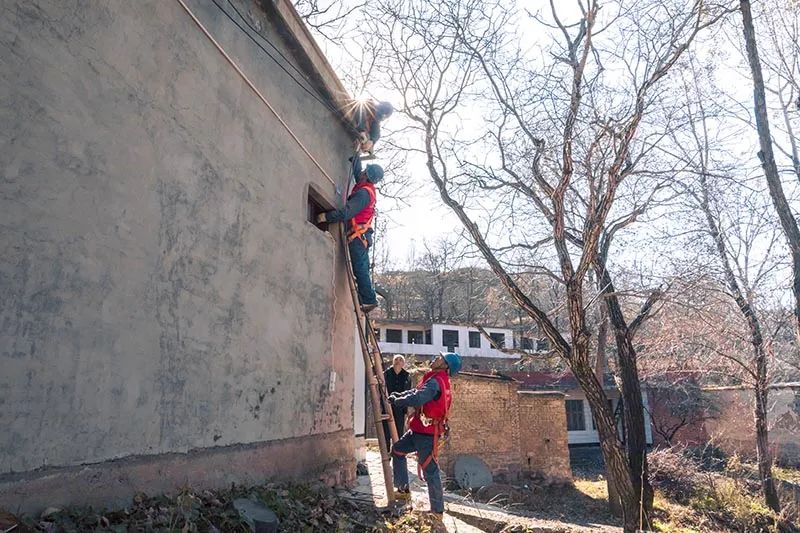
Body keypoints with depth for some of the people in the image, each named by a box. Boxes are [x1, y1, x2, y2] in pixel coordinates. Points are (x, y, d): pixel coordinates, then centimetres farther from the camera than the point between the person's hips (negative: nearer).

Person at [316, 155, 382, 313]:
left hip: (358, 235, -10)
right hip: (362, 235, 10)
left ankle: (369, 300, -7)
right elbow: (356, 170, 29)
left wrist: (326, 217, -18)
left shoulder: (363, 193, -17)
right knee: (362, 269, 11)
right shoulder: (366, 187, 11)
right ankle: (368, 299, 14)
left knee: (360, 269, -9)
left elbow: (346, 212, -25)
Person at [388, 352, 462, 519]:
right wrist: (398, 395, 2)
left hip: (426, 433, -10)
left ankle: (437, 510, 10)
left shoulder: (435, 382, -21)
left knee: (430, 471, -1)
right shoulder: (442, 382, 12)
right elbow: (416, 391, 15)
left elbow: (416, 399, -31)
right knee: (397, 449, 20)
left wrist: (396, 401, -14)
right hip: (419, 430, 10)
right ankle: (403, 489, 27)